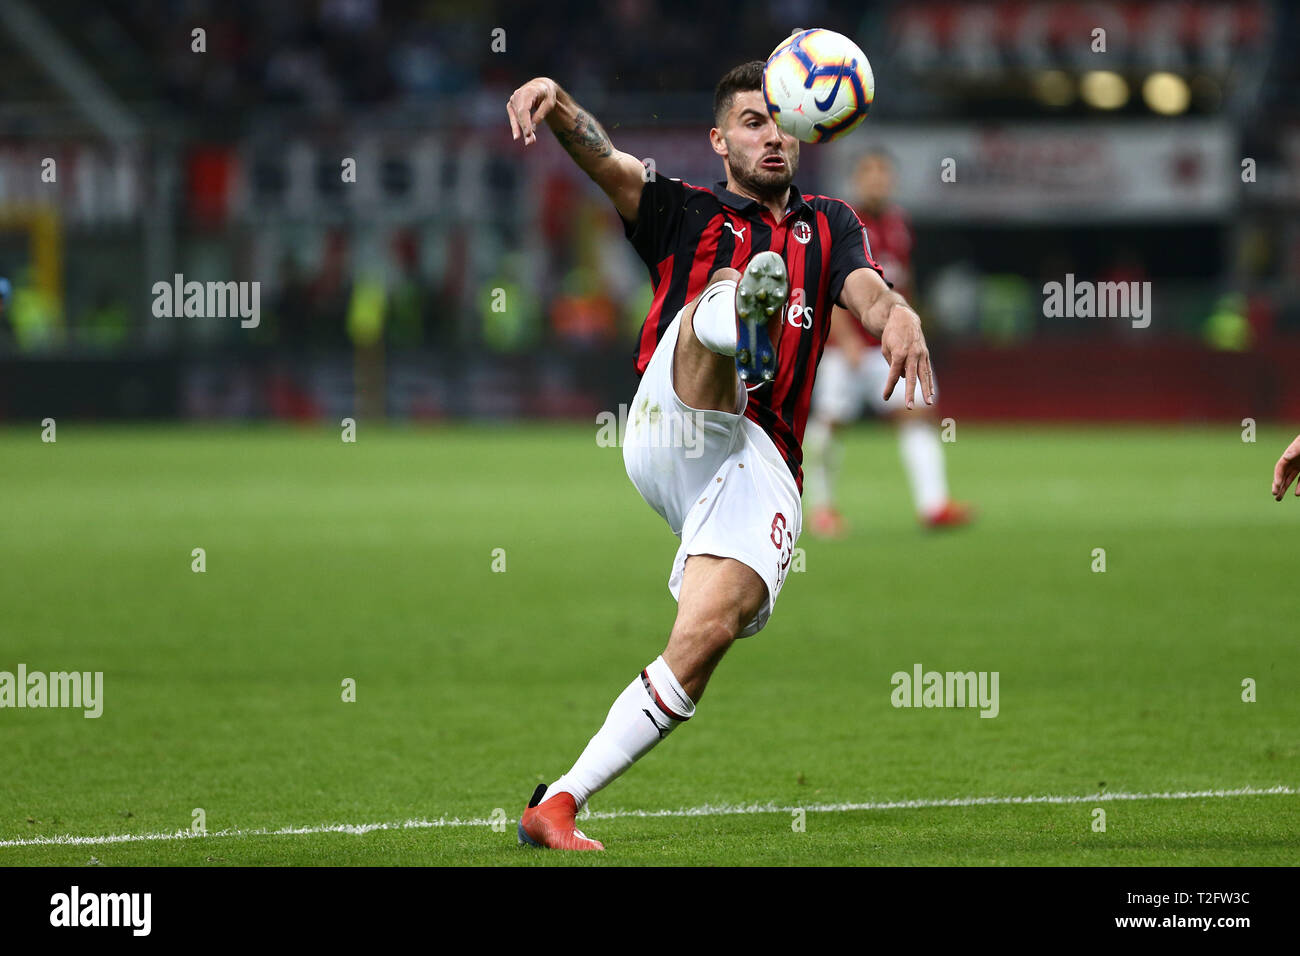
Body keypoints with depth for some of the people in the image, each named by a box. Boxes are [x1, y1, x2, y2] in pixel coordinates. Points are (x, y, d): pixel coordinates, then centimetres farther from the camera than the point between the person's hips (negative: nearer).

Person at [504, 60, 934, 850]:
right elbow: (608, 162, 0)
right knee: (718, 303, -30)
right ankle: (733, 318, -70)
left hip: (764, 465, 2)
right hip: (672, 430, -2)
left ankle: (558, 805, -12)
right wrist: (555, 101, -23)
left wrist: (898, 315, -21)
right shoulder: (685, 213, 20)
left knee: (712, 631, -18)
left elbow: (866, 291, 5)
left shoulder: (829, 226, 27)